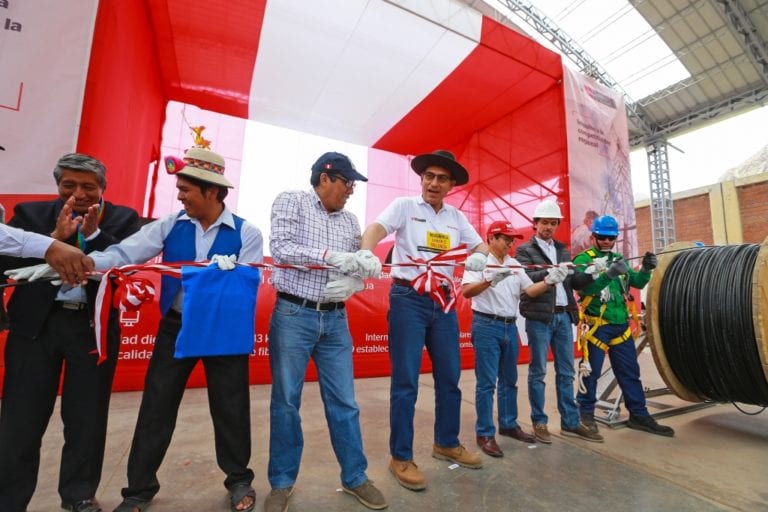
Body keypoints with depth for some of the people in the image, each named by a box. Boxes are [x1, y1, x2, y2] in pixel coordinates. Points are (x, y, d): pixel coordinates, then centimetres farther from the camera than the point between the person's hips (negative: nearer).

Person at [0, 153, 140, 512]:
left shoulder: (123, 219, 1)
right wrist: (55, 238, -15)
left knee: (87, 417, 11)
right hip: (35, 323, 1)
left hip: (94, 325, -1)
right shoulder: (30, 213, 5)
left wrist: (94, 233, -18)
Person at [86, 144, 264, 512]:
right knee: (156, 408, 13)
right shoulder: (170, 226, 0)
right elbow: (124, 253, -9)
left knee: (230, 408, 11)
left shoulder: (246, 233, -8)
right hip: (175, 327, 3)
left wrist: (225, 271, -28)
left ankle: (239, 481, 35)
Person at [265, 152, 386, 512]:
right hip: (293, 316, -3)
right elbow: (279, 247, -14)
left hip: (335, 320, 4)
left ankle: (354, 477, 29)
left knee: (344, 402, 10)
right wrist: (331, 256, -21)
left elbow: (356, 268, 10)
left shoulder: (350, 220, 12)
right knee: (286, 401, 9)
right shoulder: (290, 201, 1)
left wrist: (353, 282, -13)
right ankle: (282, 483, 30)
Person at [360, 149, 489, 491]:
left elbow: (481, 246, 11)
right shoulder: (404, 206, 0)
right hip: (408, 299, -5)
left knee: (450, 376, 15)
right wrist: (366, 254, -37)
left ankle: (446, 443, 36)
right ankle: (401, 457, 18)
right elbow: (374, 230, -15)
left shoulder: (457, 217, 14)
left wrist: (479, 257, -13)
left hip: (443, 301, 6)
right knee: (406, 381, 1)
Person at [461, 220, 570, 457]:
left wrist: (549, 280, -12)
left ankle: (509, 425, 34)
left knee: (509, 380, 18)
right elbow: (466, 291, -19)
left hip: (510, 326, 7)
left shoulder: (515, 265, 12)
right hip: (486, 326, -7)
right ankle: (485, 434, 11)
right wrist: (490, 280, -33)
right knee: (487, 382, -1)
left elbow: (530, 290, 5)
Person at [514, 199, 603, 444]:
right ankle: (539, 422, 15)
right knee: (538, 371, 3)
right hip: (539, 317, -6)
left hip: (563, 316, 6)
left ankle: (570, 423, 24)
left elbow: (573, 281, 12)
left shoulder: (562, 250, 18)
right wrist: (550, 272, -30)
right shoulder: (524, 250, 0)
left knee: (566, 372, 12)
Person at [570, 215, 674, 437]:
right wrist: (609, 274, -35)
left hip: (621, 324, 7)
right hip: (597, 324, -6)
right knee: (591, 371, 2)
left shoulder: (618, 259, 14)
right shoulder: (583, 259, -7)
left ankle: (639, 415, 27)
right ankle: (585, 413, 17)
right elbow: (586, 287, -21)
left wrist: (645, 270, -11)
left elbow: (637, 283, 9)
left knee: (630, 372, 15)